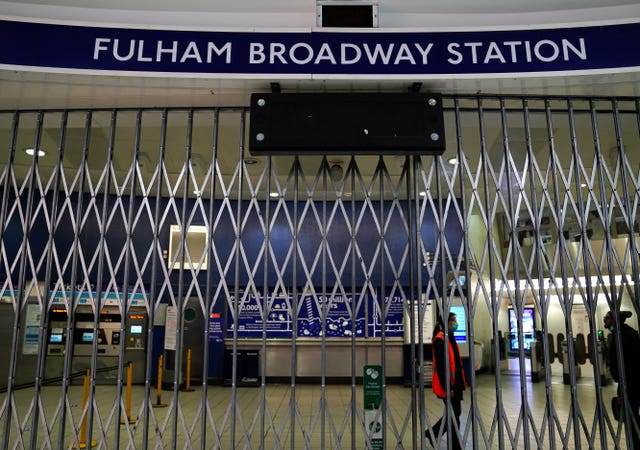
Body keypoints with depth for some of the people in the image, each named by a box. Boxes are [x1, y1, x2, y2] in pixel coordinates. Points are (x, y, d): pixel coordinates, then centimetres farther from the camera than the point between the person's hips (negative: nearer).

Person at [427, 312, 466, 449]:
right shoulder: (439, 340, -19)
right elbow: (440, 366, -21)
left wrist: (462, 380, 16)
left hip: (455, 383, 9)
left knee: (455, 412, 16)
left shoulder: (451, 337, 11)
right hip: (447, 385, -9)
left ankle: (432, 433, 31)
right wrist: (447, 387, -21)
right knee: (453, 414, 1)